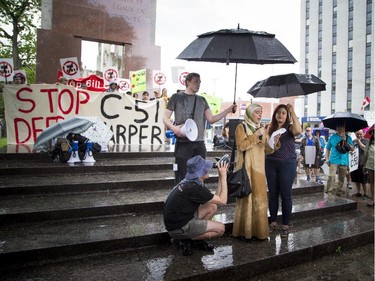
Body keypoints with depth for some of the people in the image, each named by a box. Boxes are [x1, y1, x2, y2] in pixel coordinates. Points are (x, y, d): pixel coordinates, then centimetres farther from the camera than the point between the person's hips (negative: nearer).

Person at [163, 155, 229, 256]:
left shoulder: (189, 182, 3)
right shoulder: (194, 188, -26)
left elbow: (216, 197, 9)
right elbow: (223, 201, -16)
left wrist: (221, 177, 3)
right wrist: (224, 177, -12)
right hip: (178, 228, -9)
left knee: (212, 207, 9)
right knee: (220, 228, -5)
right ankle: (184, 240, -2)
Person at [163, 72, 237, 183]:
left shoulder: (202, 100, 16)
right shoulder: (177, 97, 4)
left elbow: (211, 119, 14)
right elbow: (165, 118, 2)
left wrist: (228, 110, 5)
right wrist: (173, 127, -18)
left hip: (199, 143, 4)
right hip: (183, 143, -4)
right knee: (182, 176, -3)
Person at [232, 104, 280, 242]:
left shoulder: (262, 129, 17)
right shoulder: (241, 127, -1)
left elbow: (267, 150, 13)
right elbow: (241, 145, -15)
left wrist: (273, 143, -6)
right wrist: (256, 135, -15)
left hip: (259, 168, 6)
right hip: (246, 168, -6)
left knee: (259, 198, 5)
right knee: (246, 197, -6)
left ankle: (257, 229, 14)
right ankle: (243, 231, 2)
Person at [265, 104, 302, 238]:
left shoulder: (290, 127, -1)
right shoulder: (271, 128, 11)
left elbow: (298, 131, -24)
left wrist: (293, 112, -20)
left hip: (287, 163, -4)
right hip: (271, 163, 4)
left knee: (286, 195, 3)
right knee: (272, 194, 10)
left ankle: (285, 225, 14)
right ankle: (273, 222, 23)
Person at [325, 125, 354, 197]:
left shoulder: (348, 138, 7)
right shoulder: (332, 137, 5)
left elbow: (352, 149, 0)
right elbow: (327, 149, 9)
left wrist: (346, 142, -13)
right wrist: (327, 159, 1)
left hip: (344, 161, 2)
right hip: (334, 161, -2)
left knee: (342, 178, 11)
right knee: (331, 176, -14)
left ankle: (339, 192, 24)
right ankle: (328, 191, -7)